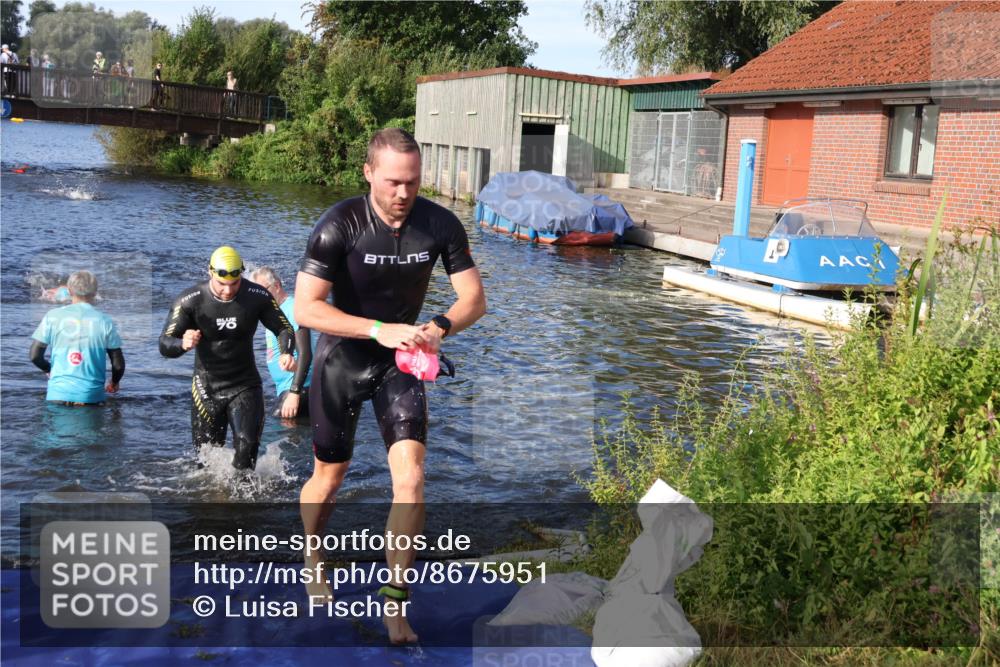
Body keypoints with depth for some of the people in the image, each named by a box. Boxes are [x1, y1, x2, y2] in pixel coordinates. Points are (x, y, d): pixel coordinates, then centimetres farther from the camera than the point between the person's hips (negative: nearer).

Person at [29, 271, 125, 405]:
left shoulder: (53, 316, -1)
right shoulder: (105, 322, -3)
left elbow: (34, 355, 0)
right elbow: (118, 364, -1)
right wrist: (114, 383, 21)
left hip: (58, 394, 1)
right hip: (92, 396, -1)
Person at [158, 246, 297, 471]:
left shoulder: (258, 297, -11)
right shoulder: (189, 301, -14)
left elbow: (284, 329, 0)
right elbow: (165, 344, -14)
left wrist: (286, 353, -22)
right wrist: (183, 344, -38)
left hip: (245, 386, 0)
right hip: (207, 388, 0)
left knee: (247, 446, -18)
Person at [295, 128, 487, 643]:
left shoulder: (440, 225, -14)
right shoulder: (340, 224, -22)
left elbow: (474, 298, -9)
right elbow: (305, 308, -27)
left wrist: (440, 327, -30)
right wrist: (380, 329, -37)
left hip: (401, 360, 2)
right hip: (341, 356, -2)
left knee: (411, 478, -12)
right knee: (329, 479, 12)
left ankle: (394, 599, 4)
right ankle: (312, 556, 45)